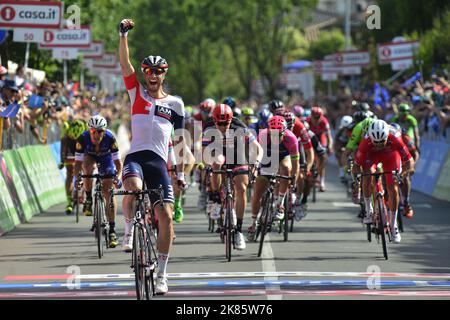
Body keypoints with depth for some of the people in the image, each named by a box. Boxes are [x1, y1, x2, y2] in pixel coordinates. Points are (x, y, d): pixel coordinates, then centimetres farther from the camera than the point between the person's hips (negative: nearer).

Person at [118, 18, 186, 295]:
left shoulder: (175, 103, 13)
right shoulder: (137, 93, 11)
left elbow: (180, 140, 17)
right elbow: (125, 63, 0)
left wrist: (181, 173, 14)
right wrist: (123, 34, -11)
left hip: (159, 162, 1)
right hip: (135, 156, -1)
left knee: (166, 216, -8)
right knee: (133, 190, -36)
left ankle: (162, 273, 2)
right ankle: (129, 230, -9)